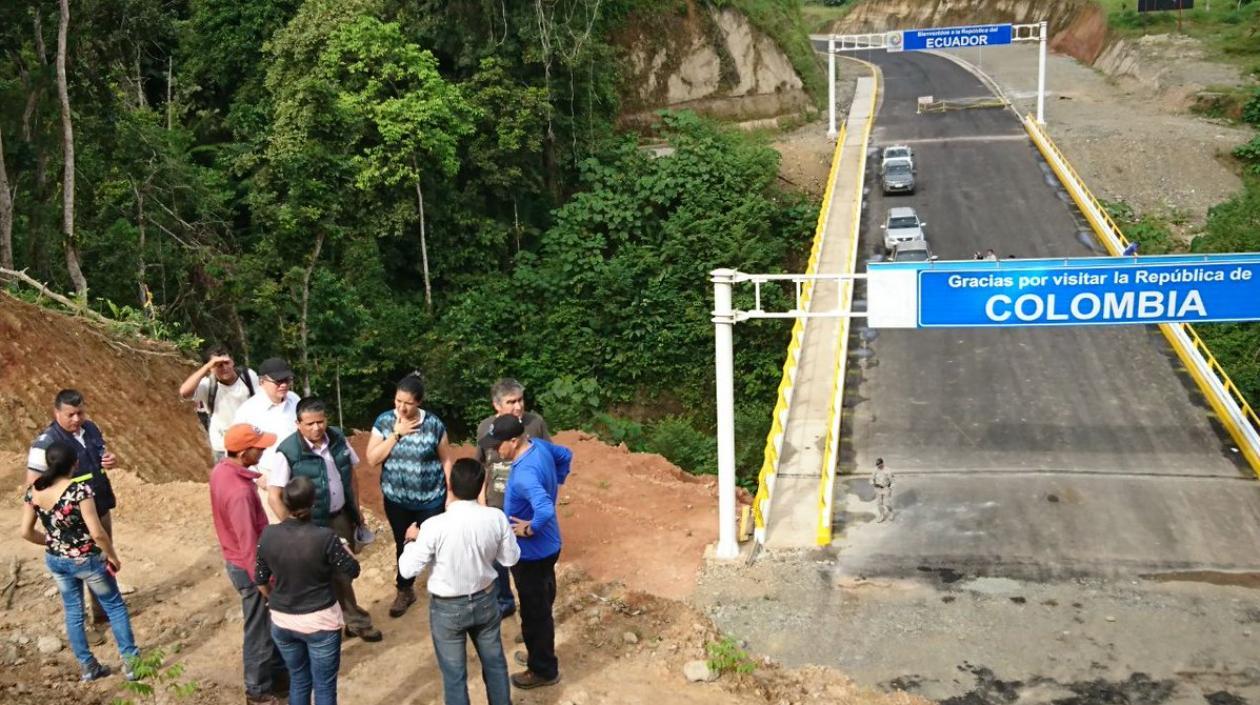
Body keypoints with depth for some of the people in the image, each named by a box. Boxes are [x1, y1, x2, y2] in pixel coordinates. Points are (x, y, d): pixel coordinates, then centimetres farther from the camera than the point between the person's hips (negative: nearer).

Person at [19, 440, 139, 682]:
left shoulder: (33, 491, -7)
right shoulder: (79, 489, -26)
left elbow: (26, 532, 0)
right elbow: (97, 532, -27)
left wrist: (52, 543, 16)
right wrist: (113, 556, -12)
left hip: (56, 561, 5)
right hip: (87, 560, -5)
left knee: (73, 613, 20)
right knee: (115, 607, 12)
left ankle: (87, 666, 30)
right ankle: (130, 661, 16)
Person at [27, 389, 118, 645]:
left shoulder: (91, 429, 0)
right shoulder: (46, 442, -19)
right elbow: (33, 484, -18)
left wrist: (111, 461, -7)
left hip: (101, 510, 7)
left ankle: (104, 611, 38)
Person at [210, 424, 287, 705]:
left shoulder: (221, 469, -4)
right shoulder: (240, 492, -34)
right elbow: (249, 544, -27)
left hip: (236, 560, 9)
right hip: (248, 566, -9)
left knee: (270, 620, 25)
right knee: (259, 629, 10)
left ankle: (277, 668, 43)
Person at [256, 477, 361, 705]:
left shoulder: (268, 535, -10)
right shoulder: (325, 537, -22)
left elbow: (261, 580, 4)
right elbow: (352, 571, -9)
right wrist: (343, 547, 9)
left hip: (282, 622, 4)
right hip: (320, 622, -4)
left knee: (298, 680, 23)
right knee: (325, 685, 11)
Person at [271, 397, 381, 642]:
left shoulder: (338, 439, -7)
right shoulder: (288, 452, -22)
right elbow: (274, 496, -18)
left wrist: (356, 509, 11)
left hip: (341, 516, 5)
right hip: (313, 524, -5)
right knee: (336, 574, 7)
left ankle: (345, 618, 34)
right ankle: (356, 620, 27)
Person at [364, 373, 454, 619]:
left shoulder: (434, 424, -11)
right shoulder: (384, 421, -6)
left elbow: (446, 460, -3)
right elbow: (372, 459, -11)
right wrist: (396, 434, -19)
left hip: (430, 499, -2)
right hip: (396, 499, 3)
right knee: (403, 545, 17)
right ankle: (404, 591, 37)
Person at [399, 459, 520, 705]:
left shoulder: (434, 526, -26)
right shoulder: (496, 518, -17)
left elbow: (408, 569, -16)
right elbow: (511, 558, -3)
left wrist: (412, 540, 0)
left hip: (448, 608, -3)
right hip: (485, 600, 3)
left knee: (454, 674, 14)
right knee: (494, 662, 24)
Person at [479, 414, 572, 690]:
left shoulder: (524, 475, -35)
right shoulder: (539, 445, -7)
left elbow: (545, 510, -48)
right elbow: (566, 455, 13)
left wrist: (530, 529, -29)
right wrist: (554, 483, 12)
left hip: (532, 552, -9)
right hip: (547, 546, 9)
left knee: (534, 613, 10)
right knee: (542, 606, 26)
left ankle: (543, 670, 28)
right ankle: (540, 654, 45)